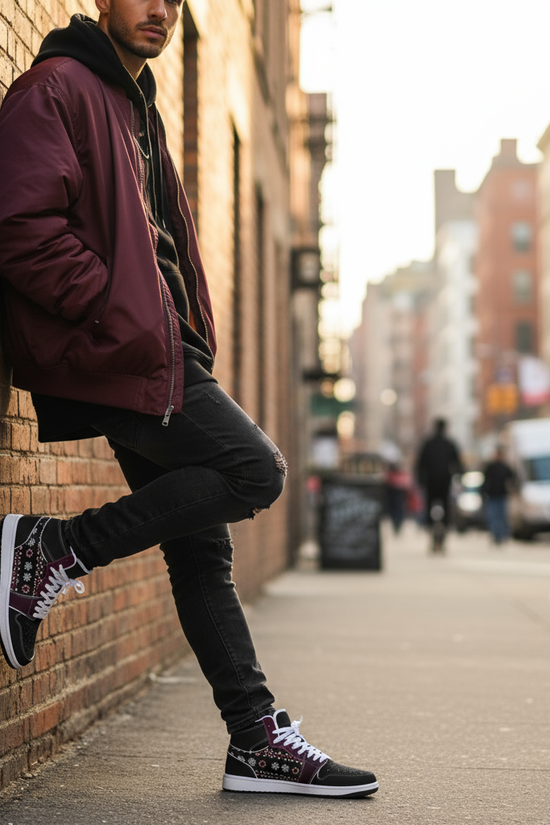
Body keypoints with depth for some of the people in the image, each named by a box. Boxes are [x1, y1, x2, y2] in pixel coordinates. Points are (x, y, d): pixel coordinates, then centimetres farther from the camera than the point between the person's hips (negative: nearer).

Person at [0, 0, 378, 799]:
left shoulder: (138, 107, 25)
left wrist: (183, 337, 13)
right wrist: (116, 313, -18)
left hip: (152, 352, 9)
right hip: (110, 351, -9)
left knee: (202, 548, 7)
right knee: (255, 470, -17)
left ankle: (259, 740, 11)